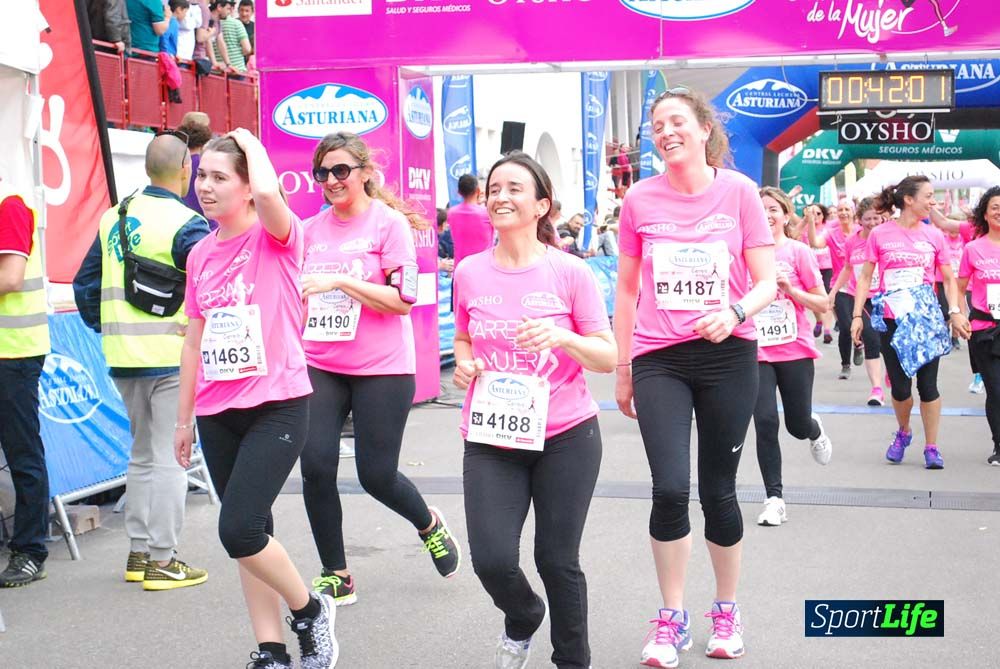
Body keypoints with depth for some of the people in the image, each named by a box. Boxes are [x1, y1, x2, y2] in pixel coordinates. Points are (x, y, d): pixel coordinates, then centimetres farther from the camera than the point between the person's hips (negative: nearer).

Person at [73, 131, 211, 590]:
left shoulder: (113, 218, 9)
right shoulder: (185, 224, -13)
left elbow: (85, 284, 13)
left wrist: (106, 329, 17)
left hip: (123, 359, 7)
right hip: (173, 356, -7)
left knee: (142, 455, 18)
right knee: (169, 458, 1)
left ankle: (138, 553, 23)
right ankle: (162, 561, 4)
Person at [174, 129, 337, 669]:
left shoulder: (278, 238, -6)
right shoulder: (201, 254, 11)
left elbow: (268, 192, -31)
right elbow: (194, 339, 17)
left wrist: (251, 142, -11)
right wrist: (184, 417, 18)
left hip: (276, 406, -6)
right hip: (218, 413, 6)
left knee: (238, 530, -16)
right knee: (249, 534, 10)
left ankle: (311, 612, 9)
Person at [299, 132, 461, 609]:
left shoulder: (390, 223, -7)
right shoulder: (313, 229, 9)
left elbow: (403, 300, -15)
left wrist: (338, 280, -21)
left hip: (381, 370, -4)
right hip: (319, 367, 5)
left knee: (377, 476, 0)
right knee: (316, 468, -7)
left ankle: (429, 525, 35)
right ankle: (336, 577, 10)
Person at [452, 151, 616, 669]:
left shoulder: (570, 272, -6)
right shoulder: (470, 273, 3)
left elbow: (608, 357, -4)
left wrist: (564, 338, -22)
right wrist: (464, 364, -2)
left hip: (565, 436, -2)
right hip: (491, 438, 2)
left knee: (557, 560, 2)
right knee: (492, 559, -8)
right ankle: (523, 618, 29)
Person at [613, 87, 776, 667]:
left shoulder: (739, 192, -2)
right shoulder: (641, 200, 2)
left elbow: (768, 282, -1)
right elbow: (627, 289, 11)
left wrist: (737, 311, -22)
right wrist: (621, 368, 11)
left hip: (728, 357, 0)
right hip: (659, 359, 1)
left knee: (718, 490, 6)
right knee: (670, 489, -11)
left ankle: (727, 612, 28)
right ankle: (672, 618, 8)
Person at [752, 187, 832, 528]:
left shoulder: (798, 251, -3)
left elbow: (822, 304, -3)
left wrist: (790, 289, -16)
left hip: (794, 351, -1)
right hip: (757, 352, 1)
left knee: (798, 426, 7)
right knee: (765, 422, -10)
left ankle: (815, 431, 46)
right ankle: (774, 498, 0)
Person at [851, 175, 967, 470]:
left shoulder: (933, 235, 4)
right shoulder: (880, 235, -1)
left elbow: (949, 278, 9)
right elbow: (866, 276, 3)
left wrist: (955, 311, -5)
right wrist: (857, 316, -1)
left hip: (926, 318, 1)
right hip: (891, 319, -1)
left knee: (928, 384, -2)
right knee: (900, 386, 1)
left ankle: (931, 448, 10)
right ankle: (903, 432, 30)